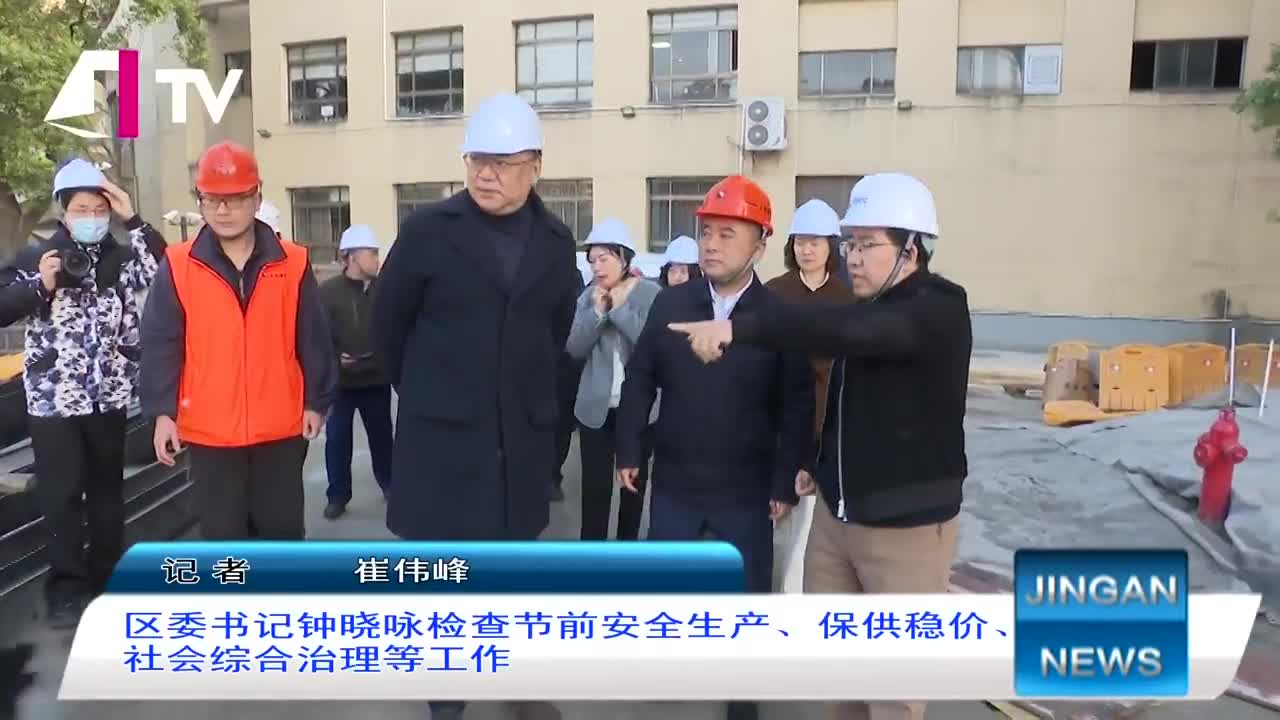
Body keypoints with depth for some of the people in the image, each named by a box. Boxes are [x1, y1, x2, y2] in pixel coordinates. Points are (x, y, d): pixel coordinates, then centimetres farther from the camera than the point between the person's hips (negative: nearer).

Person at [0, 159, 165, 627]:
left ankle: (108, 575, 26)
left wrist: (132, 220, -16)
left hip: (108, 395, 2)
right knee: (61, 494, -1)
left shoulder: (121, 256, 4)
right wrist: (40, 285, -16)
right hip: (53, 396, -2)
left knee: (107, 487, 13)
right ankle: (67, 585, 11)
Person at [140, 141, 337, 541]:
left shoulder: (293, 263, -2)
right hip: (209, 430, 0)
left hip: (281, 427, 0)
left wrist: (316, 401, 1)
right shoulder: (178, 266, -2)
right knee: (223, 532, 11)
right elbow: (160, 343, 0)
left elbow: (313, 339, 2)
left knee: (282, 525, 12)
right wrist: (162, 411, -5)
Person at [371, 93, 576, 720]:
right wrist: (421, 392, 10)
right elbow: (388, 321, 3)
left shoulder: (556, 242, 3)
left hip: (523, 436, 3)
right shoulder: (427, 230, -6)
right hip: (441, 432, -2)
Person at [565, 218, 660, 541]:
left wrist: (620, 308, -18)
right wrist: (597, 311, -14)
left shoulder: (651, 293, -7)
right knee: (595, 486, 1)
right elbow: (575, 349, -3)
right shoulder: (588, 296, 4)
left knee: (634, 482, 14)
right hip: (595, 406, 2)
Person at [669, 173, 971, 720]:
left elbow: (841, 330, -37)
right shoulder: (868, 308, 9)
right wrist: (822, 464, 12)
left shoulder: (939, 311, -18)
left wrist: (740, 328, -44)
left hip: (907, 523, -7)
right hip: (837, 511, 8)